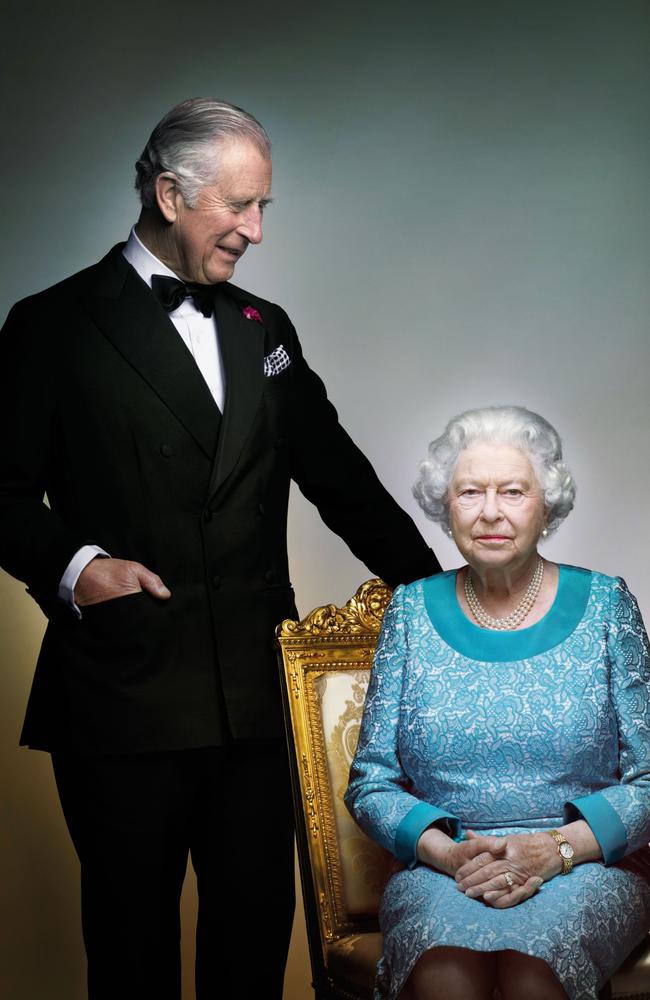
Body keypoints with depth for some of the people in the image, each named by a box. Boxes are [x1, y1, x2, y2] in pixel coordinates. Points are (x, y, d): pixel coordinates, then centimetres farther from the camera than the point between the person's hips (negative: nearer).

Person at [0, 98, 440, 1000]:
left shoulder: (264, 328, 15)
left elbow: (340, 476, 16)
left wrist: (436, 591, 12)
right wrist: (72, 564, -17)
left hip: (258, 692, 4)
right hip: (123, 696, -4)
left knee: (258, 924, 9)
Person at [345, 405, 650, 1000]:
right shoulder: (413, 610, 7)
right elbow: (370, 783, 7)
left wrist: (557, 848, -14)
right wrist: (449, 853, -11)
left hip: (587, 865, -1)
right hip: (440, 869, 1)